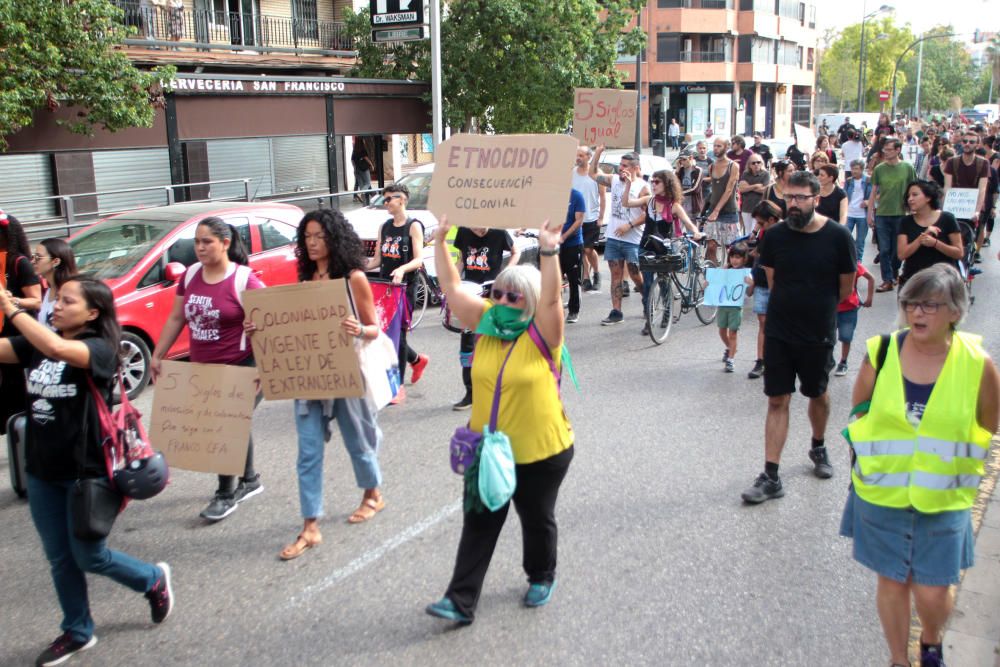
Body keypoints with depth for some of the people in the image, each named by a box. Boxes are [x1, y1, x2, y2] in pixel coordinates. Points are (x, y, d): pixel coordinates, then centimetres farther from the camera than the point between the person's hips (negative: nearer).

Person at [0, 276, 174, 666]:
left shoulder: (100, 349, -16)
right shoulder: (35, 345, 3)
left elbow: (57, 348, -36)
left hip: (87, 471, -6)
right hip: (42, 471, 6)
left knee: (89, 557, 7)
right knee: (59, 559, 16)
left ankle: (155, 580, 34)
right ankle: (77, 632, 36)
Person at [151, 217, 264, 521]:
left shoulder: (243, 279, -14)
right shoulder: (191, 275, 6)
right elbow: (176, 318, 13)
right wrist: (157, 355, 11)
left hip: (240, 369, -6)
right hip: (203, 369, 6)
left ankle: (226, 494, 14)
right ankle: (249, 479, 34)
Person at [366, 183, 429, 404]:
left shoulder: (413, 226, -6)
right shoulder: (385, 227, 13)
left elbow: (419, 260, -15)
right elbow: (378, 259, 14)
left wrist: (402, 269, -34)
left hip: (403, 287, -6)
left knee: (398, 333, -5)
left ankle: (399, 387, 2)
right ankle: (417, 360, 34)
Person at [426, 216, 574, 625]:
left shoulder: (541, 336, -13)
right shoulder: (486, 325, 0)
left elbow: (551, 298, -31)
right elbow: (451, 288, -2)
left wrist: (548, 251, -42)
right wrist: (440, 241, -8)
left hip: (541, 452, -4)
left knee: (537, 519, 16)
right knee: (478, 524, 5)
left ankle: (541, 577, 41)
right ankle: (461, 601, 9)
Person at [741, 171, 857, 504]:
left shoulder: (837, 236, -12)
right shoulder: (774, 235, -7)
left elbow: (845, 289, -1)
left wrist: (816, 306, 9)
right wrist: (799, 303, 3)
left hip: (818, 334, -1)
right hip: (778, 332, 1)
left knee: (818, 394, 18)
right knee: (777, 401, 1)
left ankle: (818, 447, 46)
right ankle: (771, 477, 3)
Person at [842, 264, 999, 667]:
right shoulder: (880, 353, -8)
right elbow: (858, 414, 6)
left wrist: (950, 468, 6)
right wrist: (872, 462, 7)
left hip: (944, 501, -1)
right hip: (882, 495, 1)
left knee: (932, 593, 5)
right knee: (891, 582, 12)